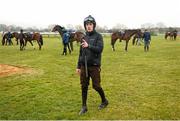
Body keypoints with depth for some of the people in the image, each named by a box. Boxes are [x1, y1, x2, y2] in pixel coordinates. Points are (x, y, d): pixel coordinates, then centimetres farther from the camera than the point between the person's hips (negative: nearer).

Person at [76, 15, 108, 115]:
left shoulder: (98, 36, -4)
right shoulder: (84, 37, 11)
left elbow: (100, 49, -17)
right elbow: (81, 53, 14)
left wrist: (89, 46, -30)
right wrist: (78, 66, 14)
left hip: (94, 66, -5)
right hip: (84, 66, 5)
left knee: (96, 86, 1)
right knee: (84, 86, 6)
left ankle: (104, 101, 27)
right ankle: (84, 107, 18)